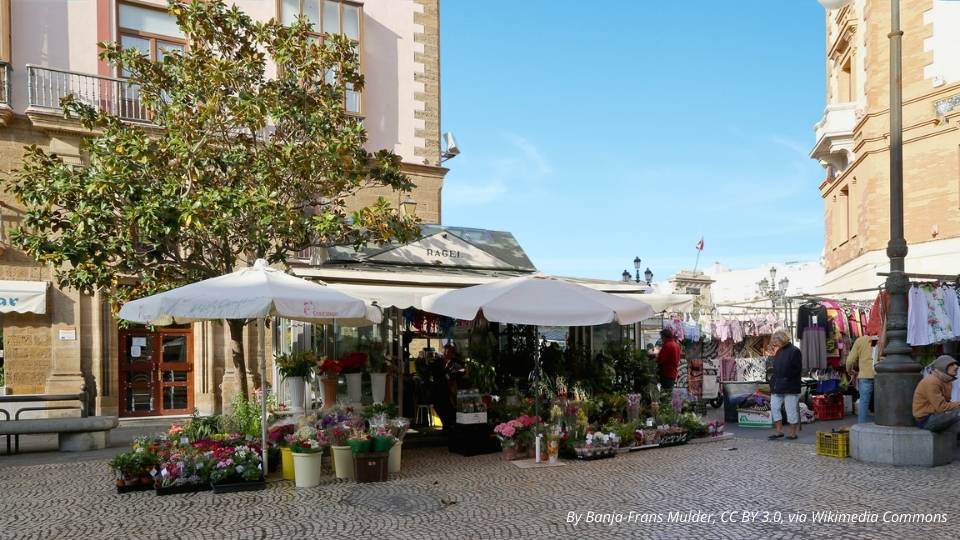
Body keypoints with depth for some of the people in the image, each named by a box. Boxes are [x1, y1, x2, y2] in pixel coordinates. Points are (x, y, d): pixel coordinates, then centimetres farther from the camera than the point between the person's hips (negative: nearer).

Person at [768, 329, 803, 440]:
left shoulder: (794, 351, -10)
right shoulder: (779, 351, 14)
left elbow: (798, 369, -14)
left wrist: (786, 379, -17)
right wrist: (773, 380, 7)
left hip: (790, 387, -8)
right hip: (777, 386, 8)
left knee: (791, 410, 1)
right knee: (774, 407, 6)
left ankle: (793, 433, 11)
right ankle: (779, 431, 14)